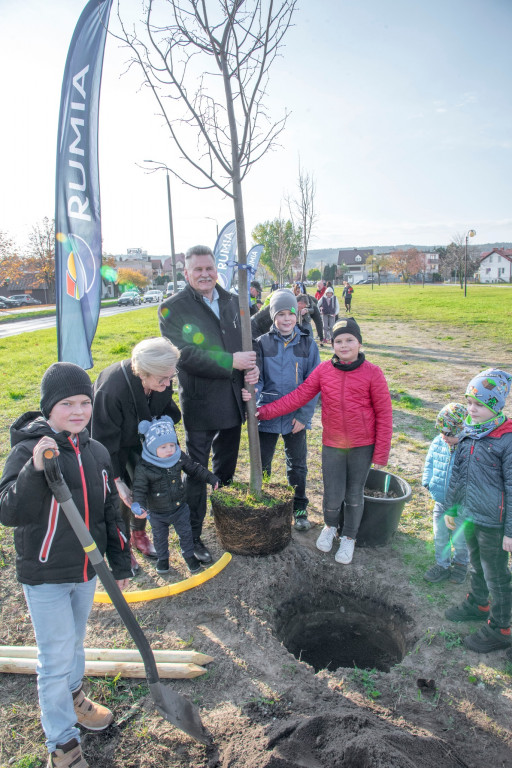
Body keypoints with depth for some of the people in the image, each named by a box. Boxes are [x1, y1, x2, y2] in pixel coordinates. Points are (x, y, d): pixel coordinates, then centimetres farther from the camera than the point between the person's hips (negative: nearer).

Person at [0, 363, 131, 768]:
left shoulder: (97, 452, -2)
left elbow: (111, 512, 5)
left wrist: (120, 563, 9)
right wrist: (35, 468, -44)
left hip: (86, 571, 5)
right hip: (45, 575, -5)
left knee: (75, 641, 25)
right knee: (56, 657, 7)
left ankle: (72, 696, 52)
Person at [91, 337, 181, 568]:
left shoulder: (162, 381, -25)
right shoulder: (111, 390, -42)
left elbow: (167, 410, -1)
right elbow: (105, 440, -30)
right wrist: (116, 480, -25)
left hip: (140, 437, 5)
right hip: (111, 441, -5)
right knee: (120, 497, -2)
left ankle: (139, 533, 38)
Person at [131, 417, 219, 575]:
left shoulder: (180, 457, -14)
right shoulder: (143, 468, -26)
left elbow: (194, 468, 2)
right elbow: (139, 489, -20)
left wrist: (210, 478, 3)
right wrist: (139, 506, -35)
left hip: (180, 507, 3)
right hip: (158, 513, -2)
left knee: (185, 533, 18)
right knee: (160, 537, 20)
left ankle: (189, 555, 44)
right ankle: (162, 558, 47)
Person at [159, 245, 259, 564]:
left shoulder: (231, 301, 7)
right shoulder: (173, 309, -10)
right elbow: (184, 355, -21)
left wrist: (253, 366, -11)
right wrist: (231, 362, -24)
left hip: (233, 402, 6)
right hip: (199, 404, -5)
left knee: (227, 467, 23)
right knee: (197, 472, 7)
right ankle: (193, 535, 23)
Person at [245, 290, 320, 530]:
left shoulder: (307, 344, -3)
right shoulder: (262, 343, -6)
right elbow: (257, 379, -6)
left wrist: (304, 415, -9)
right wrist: (252, 392, -29)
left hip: (296, 418, 1)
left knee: (297, 465, 16)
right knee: (261, 465, 12)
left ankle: (299, 508, 35)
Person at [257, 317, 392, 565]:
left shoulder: (372, 373, -10)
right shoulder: (323, 370, -4)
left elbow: (384, 415, -7)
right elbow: (298, 397, -7)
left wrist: (381, 454, -7)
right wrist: (264, 411, -15)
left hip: (362, 446, -1)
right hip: (332, 445, 1)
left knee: (354, 495, 13)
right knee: (332, 497, 5)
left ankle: (349, 537, 39)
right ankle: (330, 526, 39)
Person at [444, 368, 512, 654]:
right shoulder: (469, 433, 1)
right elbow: (457, 473, 11)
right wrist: (450, 508, 16)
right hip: (469, 515, 7)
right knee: (476, 564, 26)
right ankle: (478, 604, 48)